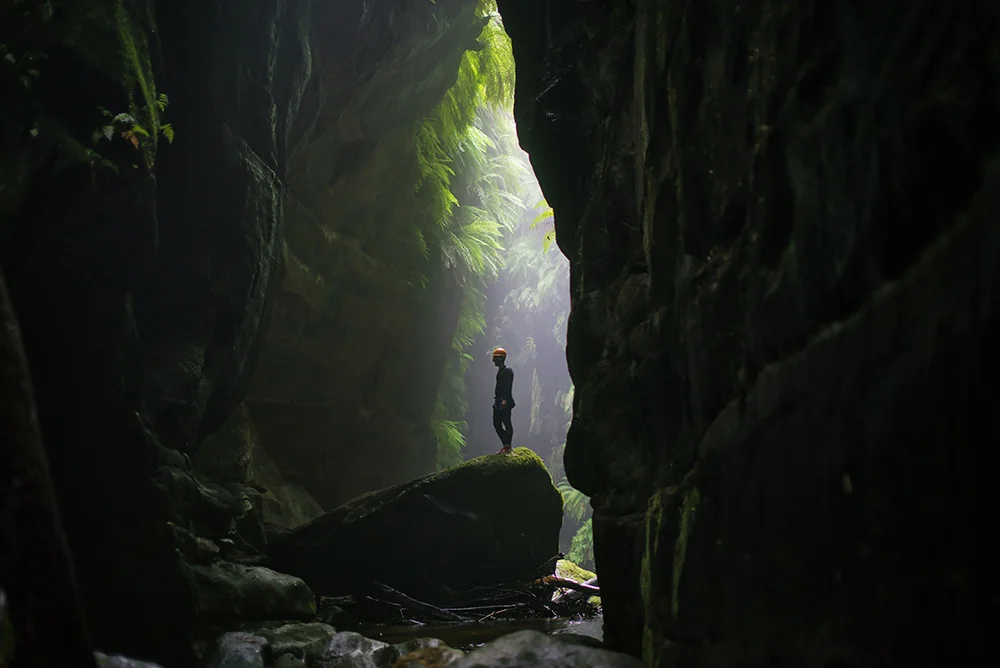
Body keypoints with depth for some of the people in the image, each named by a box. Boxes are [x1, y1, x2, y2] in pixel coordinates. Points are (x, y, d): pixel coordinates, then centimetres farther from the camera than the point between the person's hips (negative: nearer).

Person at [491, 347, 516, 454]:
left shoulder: (508, 370, -11)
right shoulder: (500, 370, 17)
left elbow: (508, 387, -20)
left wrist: (505, 400, -28)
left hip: (505, 403, -10)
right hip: (499, 402, 10)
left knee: (507, 424, -5)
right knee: (496, 424, 9)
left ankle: (508, 446, -1)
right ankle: (505, 445, 15)